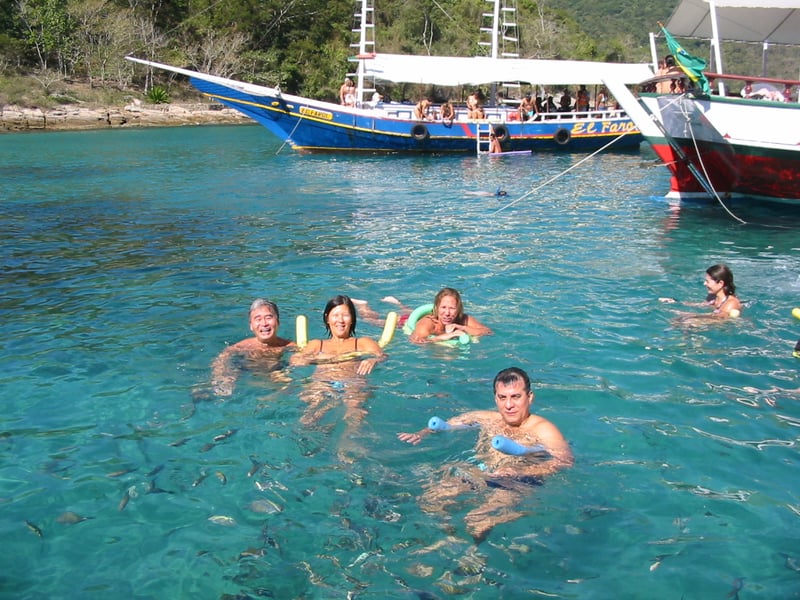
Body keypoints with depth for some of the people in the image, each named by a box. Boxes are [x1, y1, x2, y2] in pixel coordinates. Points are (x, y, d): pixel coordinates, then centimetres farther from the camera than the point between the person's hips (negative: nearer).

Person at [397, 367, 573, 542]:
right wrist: (420, 434, 6)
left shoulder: (542, 429, -4)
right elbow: (444, 424, 26)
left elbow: (565, 461, -20)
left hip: (515, 483, -6)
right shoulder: (485, 419, 13)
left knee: (477, 524, -31)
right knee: (427, 502, -13)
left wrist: (519, 471, -31)